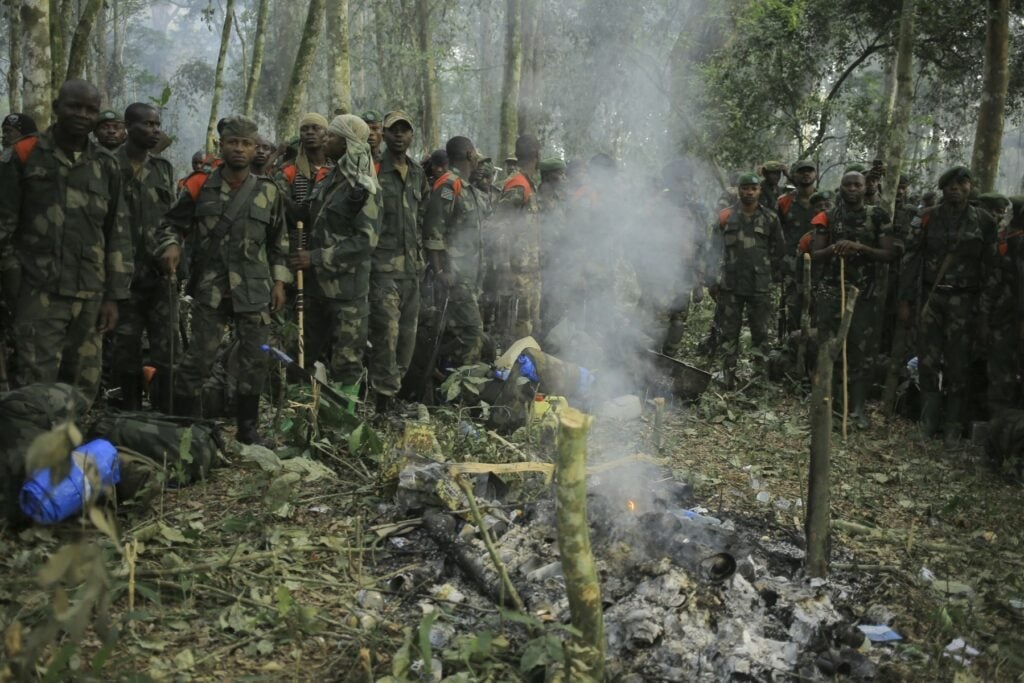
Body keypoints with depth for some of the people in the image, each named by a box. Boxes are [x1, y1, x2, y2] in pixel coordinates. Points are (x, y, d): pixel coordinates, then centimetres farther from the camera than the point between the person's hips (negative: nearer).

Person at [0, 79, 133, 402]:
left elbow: (118, 234, 12)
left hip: (90, 296, 4)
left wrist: (113, 296, 8)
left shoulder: (106, 165, 10)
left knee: (83, 390, 7)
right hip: (39, 293, -3)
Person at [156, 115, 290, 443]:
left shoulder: (269, 192, 5)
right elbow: (172, 223, 9)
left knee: (255, 360, 5)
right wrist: (170, 245, -11)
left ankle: (247, 427, 20)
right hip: (210, 288, -2)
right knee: (199, 357, -2)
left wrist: (279, 281, 7)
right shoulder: (200, 186, 1)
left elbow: (278, 242, 12)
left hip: (255, 291, 2)